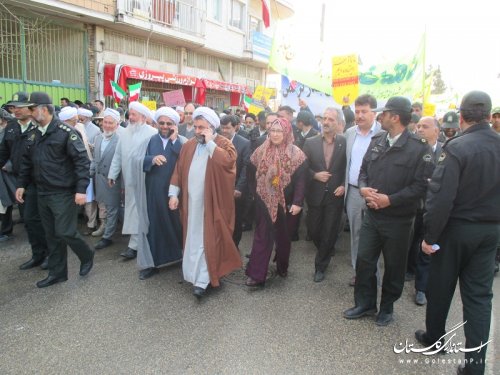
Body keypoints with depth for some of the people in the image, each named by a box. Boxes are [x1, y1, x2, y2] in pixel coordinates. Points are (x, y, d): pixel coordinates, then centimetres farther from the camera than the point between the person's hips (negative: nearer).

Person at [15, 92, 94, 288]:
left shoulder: (65, 132, -13)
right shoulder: (34, 134, 9)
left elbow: (82, 160, -17)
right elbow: (27, 161, 18)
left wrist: (81, 189, -21)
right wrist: (21, 184, 11)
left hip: (63, 193, -7)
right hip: (43, 194, 7)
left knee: (65, 232, -5)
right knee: (52, 235, 13)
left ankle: (87, 256, 23)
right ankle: (57, 272, 25)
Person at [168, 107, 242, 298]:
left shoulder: (224, 144, -5)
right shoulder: (189, 145, 10)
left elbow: (227, 162, -26)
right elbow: (179, 170, 10)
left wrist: (210, 142, -18)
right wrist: (173, 193, 3)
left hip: (212, 201, -5)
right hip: (191, 201, 5)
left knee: (206, 238, -1)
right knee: (192, 238, 14)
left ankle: (202, 280, 5)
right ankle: (196, 273, 30)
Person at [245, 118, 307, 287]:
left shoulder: (296, 153, -7)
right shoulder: (261, 151, 0)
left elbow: (300, 180, -11)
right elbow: (252, 174, 9)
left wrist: (297, 202, -17)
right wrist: (256, 193, 8)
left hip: (286, 203, -1)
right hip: (264, 202, 1)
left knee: (283, 236, 15)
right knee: (262, 237, 1)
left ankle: (282, 266, 36)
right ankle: (256, 274, 4)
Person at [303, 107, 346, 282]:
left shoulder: (345, 143, -5)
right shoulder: (310, 142, -1)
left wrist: (344, 185, -10)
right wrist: (315, 175, -14)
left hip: (335, 195, -1)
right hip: (315, 195, 2)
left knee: (329, 233, 6)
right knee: (313, 230, 12)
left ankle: (320, 266, 24)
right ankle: (325, 251, 43)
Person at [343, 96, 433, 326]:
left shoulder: (419, 148, -13)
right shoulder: (376, 141, 7)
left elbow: (421, 185, -16)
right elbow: (363, 170, 12)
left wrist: (390, 200, -22)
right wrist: (363, 188, -9)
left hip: (398, 219, -5)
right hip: (372, 214, 5)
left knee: (394, 266, 12)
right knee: (364, 260, 10)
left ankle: (387, 308, 33)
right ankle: (365, 303, 30)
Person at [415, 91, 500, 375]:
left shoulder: (457, 147, -19)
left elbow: (441, 197, -22)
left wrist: (430, 235, -14)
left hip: (457, 228, -4)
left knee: (441, 287, 15)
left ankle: (434, 337, 35)